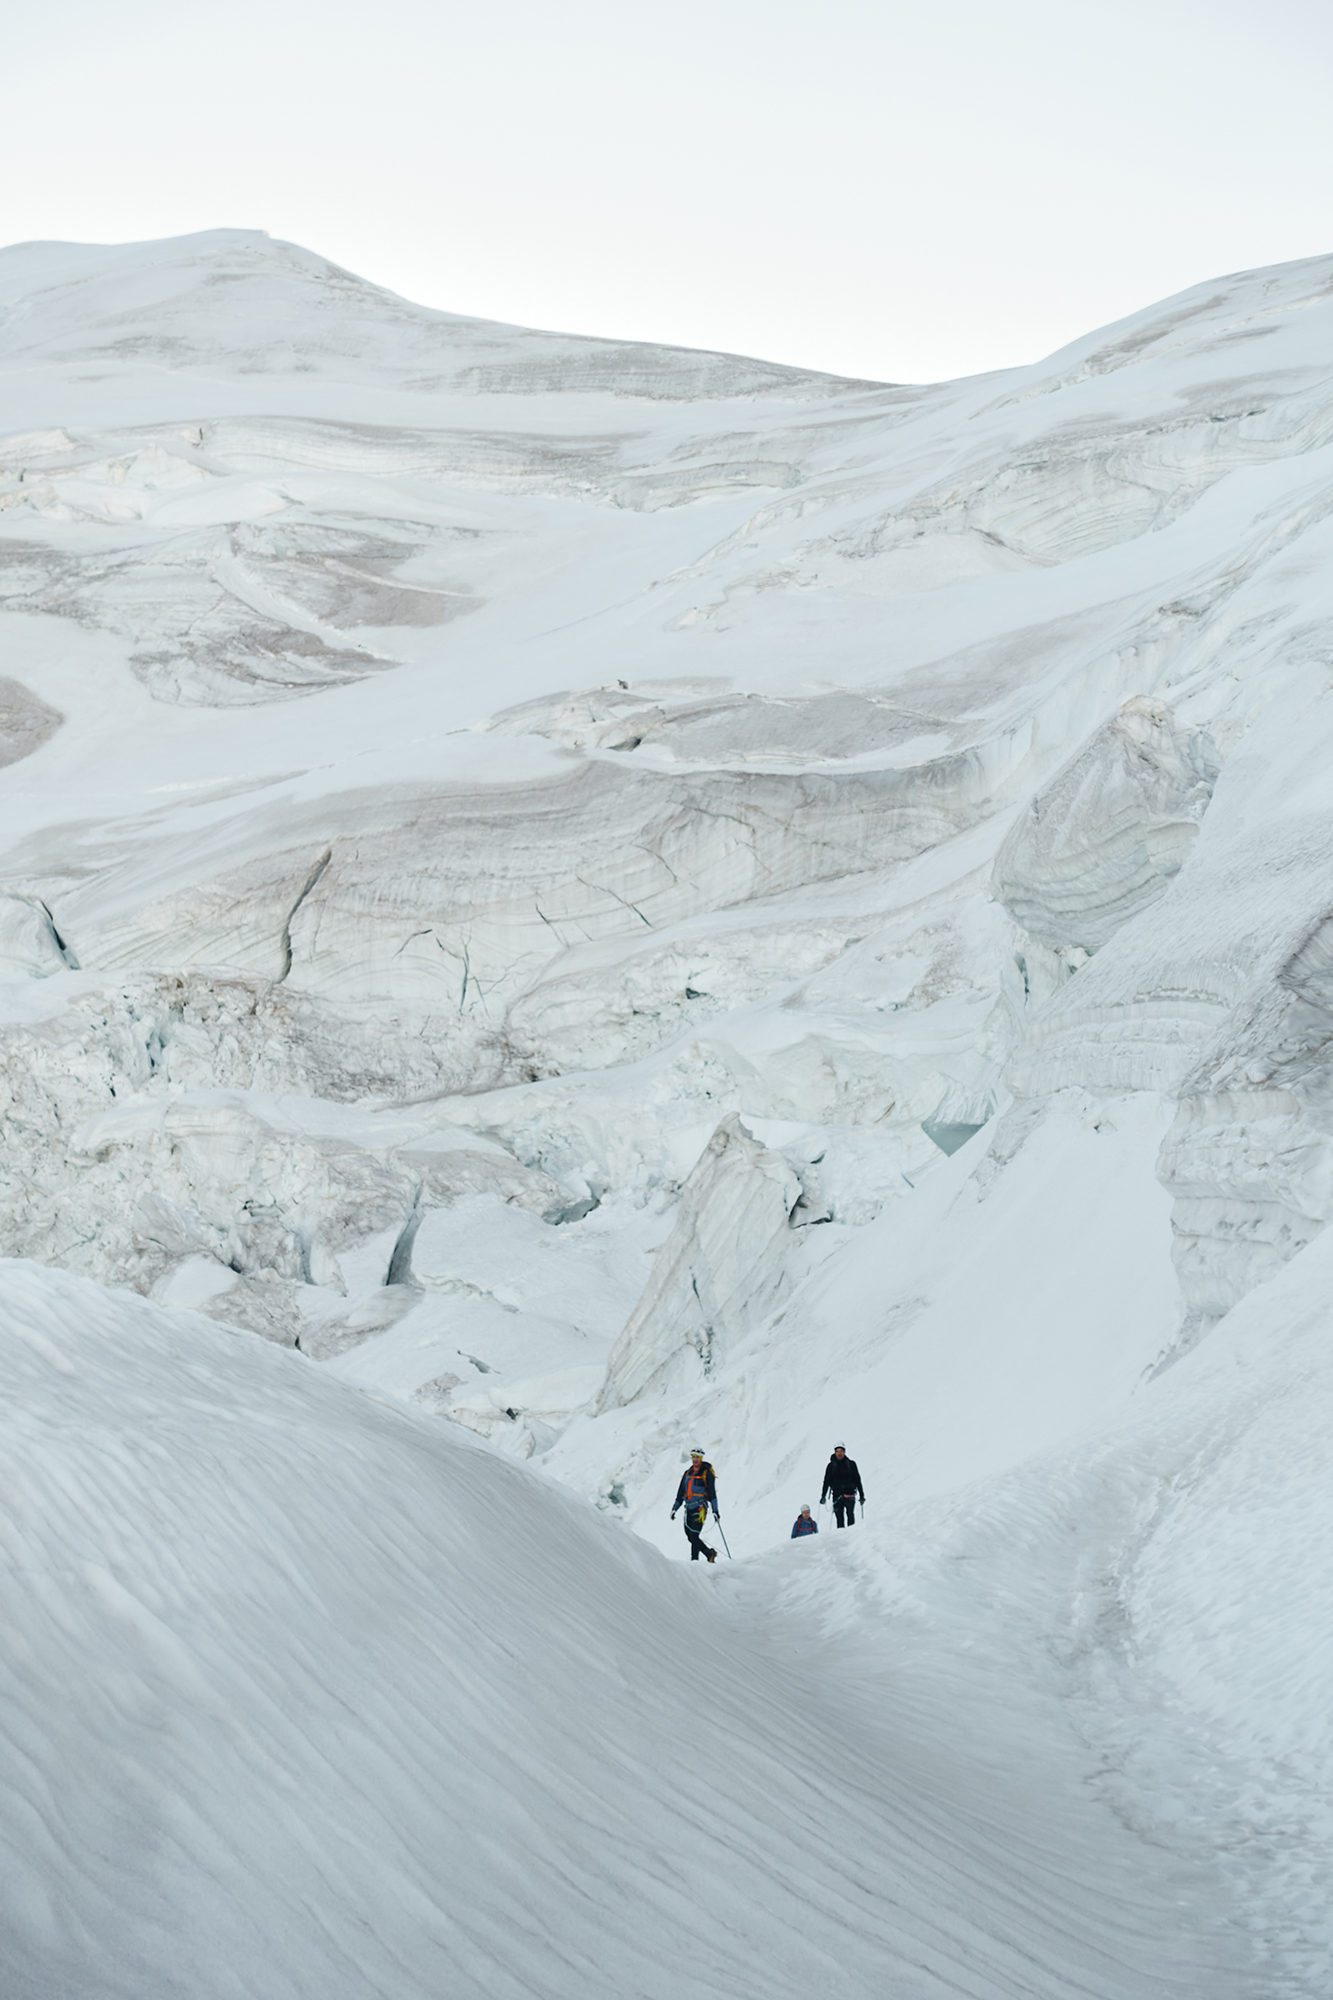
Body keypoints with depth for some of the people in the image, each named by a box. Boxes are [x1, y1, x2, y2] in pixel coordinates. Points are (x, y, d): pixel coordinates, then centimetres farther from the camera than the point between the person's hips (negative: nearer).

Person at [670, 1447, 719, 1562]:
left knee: (694, 1536, -14)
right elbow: (680, 1492, 20)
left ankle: (694, 1560, -8)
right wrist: (675, 1508, 17)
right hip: (689, 1508, 7)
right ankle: (710, 1554, 20)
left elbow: (712, 1492, -7)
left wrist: (715, 1510, -12)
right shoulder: (687, 1473, 15)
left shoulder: (706, 1473, -3)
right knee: (690, 1537, 6)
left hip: (700, 1508, -7)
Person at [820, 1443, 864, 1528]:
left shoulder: (851, 1464, 8)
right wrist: (823, 1496, 0)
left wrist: (862, 1495, 10)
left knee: (850, 1513, -20)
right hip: (837, 1494, 1)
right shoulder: (831, 1465, 9)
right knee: (839, 1517, -4)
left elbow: (857, 1480, 12)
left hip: (849, 1493, -1)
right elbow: (827, 1481, 9)